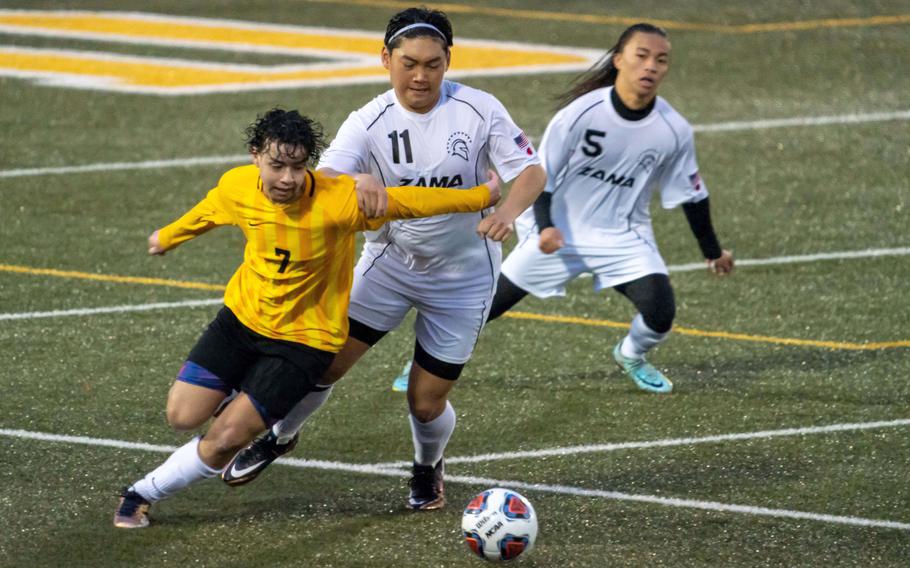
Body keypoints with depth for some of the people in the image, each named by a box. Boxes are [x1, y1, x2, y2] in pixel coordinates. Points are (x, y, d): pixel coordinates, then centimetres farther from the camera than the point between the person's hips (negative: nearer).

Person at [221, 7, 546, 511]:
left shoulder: (479, 111, -16)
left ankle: (428, 467, 36)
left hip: (463, 276, -1)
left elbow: (531, 172, -16)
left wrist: (507, 211, -38)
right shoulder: (369, 122, -16)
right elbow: (323, 177, -30)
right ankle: (280, 437, 26)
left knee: (426, 403, 1)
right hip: (390, 260, 1)